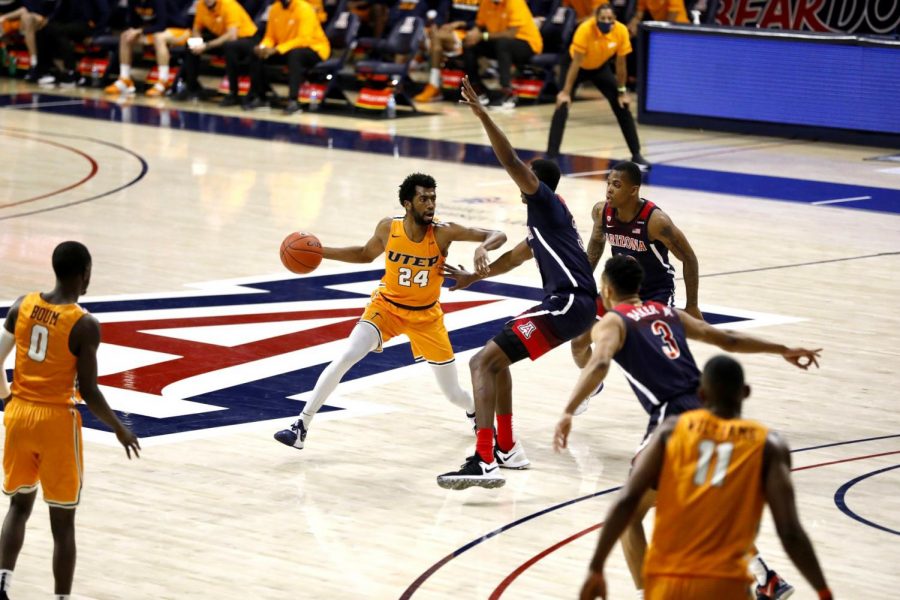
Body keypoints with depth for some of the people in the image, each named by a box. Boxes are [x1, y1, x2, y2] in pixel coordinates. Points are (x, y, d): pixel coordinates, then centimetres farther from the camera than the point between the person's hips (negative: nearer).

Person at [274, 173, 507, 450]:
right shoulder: (388, 228, -15)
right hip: (386, 305, 0)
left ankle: (476, 413, 44)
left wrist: (482, 248, -44)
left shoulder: (443, 232, -21)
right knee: (345, 358, -22)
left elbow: (498, 236, -21)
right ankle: (301, 427, -16)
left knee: (454, 393, 6)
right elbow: (366, 254, 7)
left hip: (426, 315, 0)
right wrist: (320, 251, -1)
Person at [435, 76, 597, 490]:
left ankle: (484, 462, -29)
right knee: (496, 358, 27)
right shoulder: (547, 216, 26)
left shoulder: (545, 201, -1)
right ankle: (507, 449, 29)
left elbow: (511, 162, -18)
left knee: (483, 361, -17)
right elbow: (514, 258, 40)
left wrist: (482, 115, -20)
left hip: (568, 303, -11)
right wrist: (473, 278, 46)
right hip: (572, 303, 11)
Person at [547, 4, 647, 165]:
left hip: (601, 67, 3)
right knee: (562, 104, -18)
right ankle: (551, 155, -16)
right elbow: (576, 63, -30)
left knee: (622, 106, -2)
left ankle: (636, 154, 8)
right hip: (576, 64, -3)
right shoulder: (585, 29, -35)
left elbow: (620, 64, -12)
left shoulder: (621, 31, -25)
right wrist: (566, 92, -30)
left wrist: (622, 91, -7)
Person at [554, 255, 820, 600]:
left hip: (674, 420, -7)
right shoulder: (666, 312, 22)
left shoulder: (611, 322, 4)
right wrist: (784, 351, 38)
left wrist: (568, 413, -29)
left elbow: (599, 364, -18)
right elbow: (727, 340, 27)